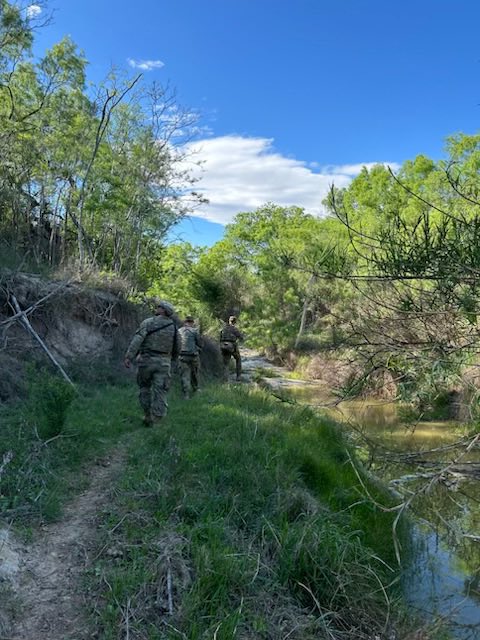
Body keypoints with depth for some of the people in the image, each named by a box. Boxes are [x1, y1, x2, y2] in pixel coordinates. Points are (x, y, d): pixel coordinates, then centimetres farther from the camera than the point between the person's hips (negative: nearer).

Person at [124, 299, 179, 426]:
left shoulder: (148, 322, -3)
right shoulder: (173, 327, 7)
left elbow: (137, 339, -14)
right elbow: (177, 348, 14)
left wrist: (129, 357, -17)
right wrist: (171, 358, 32)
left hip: (146, 360, -1)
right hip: (163, 363, 1)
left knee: (144, 387, 18)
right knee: (160, 391, 1)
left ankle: (148, 414, 18)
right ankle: (155, 419, -4)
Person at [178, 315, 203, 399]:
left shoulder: (179, 331, 3)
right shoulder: (194, 331, -5)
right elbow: (201, 344, -3)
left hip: (182, 356, 1)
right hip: (194, 356, -1)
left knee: (184, 376, 3)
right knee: (194, 374, 18)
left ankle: (186, 394, -3)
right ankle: (195, 389, 35)